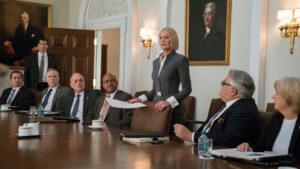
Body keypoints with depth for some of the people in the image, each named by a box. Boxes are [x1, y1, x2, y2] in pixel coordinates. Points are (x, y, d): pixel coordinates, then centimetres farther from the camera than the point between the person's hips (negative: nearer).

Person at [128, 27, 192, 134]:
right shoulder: (156, 62, 15)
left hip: (173, 110, -6)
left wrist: (169, 102, -22)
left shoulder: (180, 59, -6)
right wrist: (140, 99, 4)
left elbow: (187, 89, -10)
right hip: (157, 109, 6)